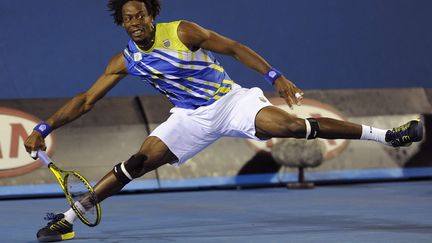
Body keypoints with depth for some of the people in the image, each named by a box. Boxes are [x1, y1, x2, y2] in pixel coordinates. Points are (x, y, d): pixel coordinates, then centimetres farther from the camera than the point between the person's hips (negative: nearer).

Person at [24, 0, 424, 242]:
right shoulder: (125, 61, -4)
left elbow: (235, 48, -7)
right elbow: (86, 101, -1)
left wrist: (276, 78, -15)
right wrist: (44, 128, -10)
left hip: (232, 101, -2)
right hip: (190, 119, 2)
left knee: (293, 126, -21)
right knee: (139, 161, -14)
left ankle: (386, 135, -17)